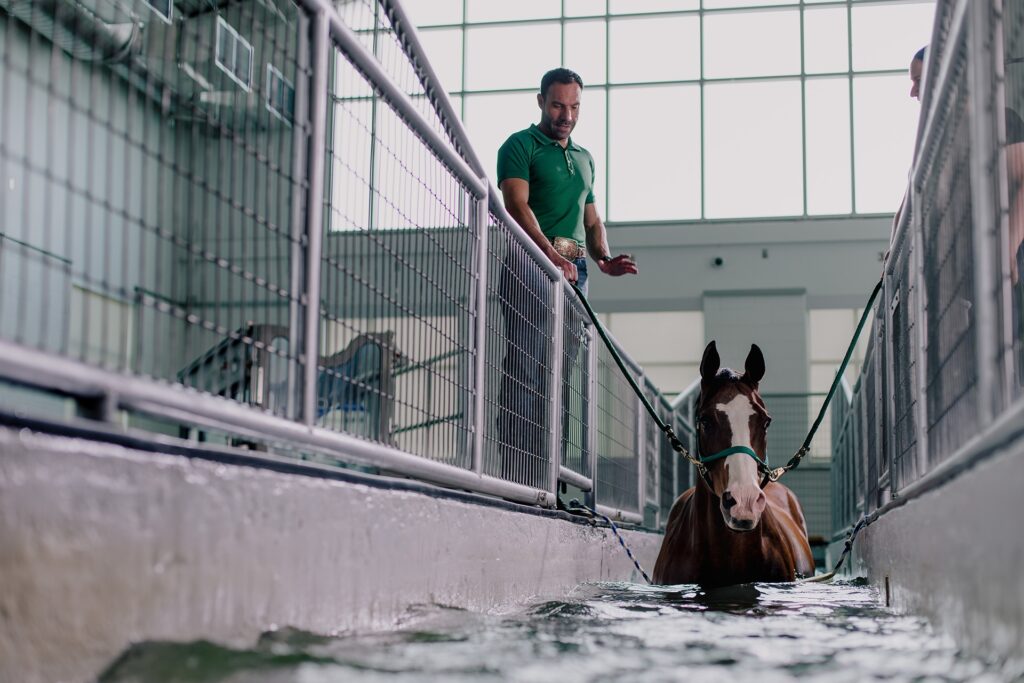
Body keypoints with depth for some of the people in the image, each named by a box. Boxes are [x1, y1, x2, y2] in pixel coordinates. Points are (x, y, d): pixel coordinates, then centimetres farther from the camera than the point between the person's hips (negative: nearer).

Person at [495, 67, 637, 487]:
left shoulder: (584, 159, 25)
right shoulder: (521, 146, 3)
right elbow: (517, 205, -10)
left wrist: (604, 258, 4)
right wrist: (553, 256, -22)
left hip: (575, 269, 7)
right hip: (531, 264, -7)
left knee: (559, 376, 4)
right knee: (525, 370, -13)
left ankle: (544, 479, 5)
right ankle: (516, 476, -15)